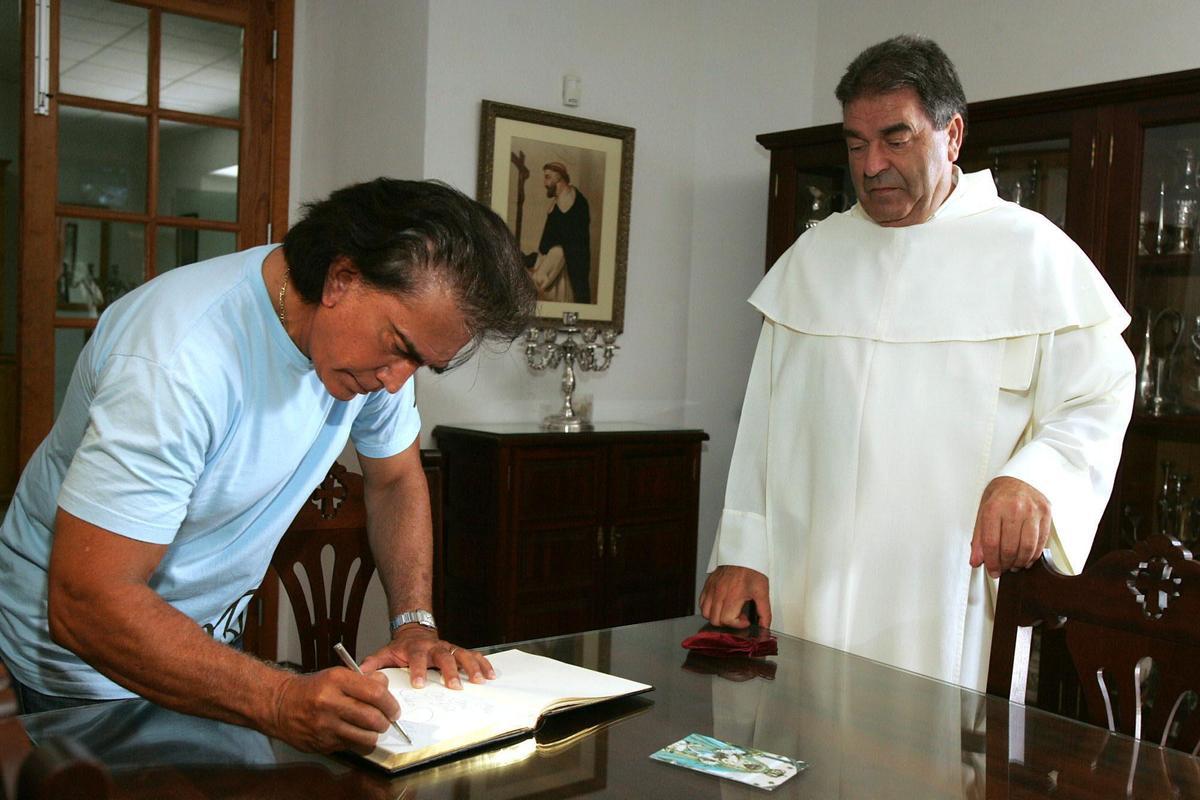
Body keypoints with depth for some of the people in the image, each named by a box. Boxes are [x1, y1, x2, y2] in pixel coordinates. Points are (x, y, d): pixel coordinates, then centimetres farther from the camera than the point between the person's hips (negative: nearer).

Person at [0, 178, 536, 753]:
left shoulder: (386, 325, -13)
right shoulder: (180, 365, -35)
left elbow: (396, 478, 2)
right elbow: (85, 605, -36)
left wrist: (416, 625, -11)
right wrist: (282, 703, -44)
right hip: (89, 658, -5)